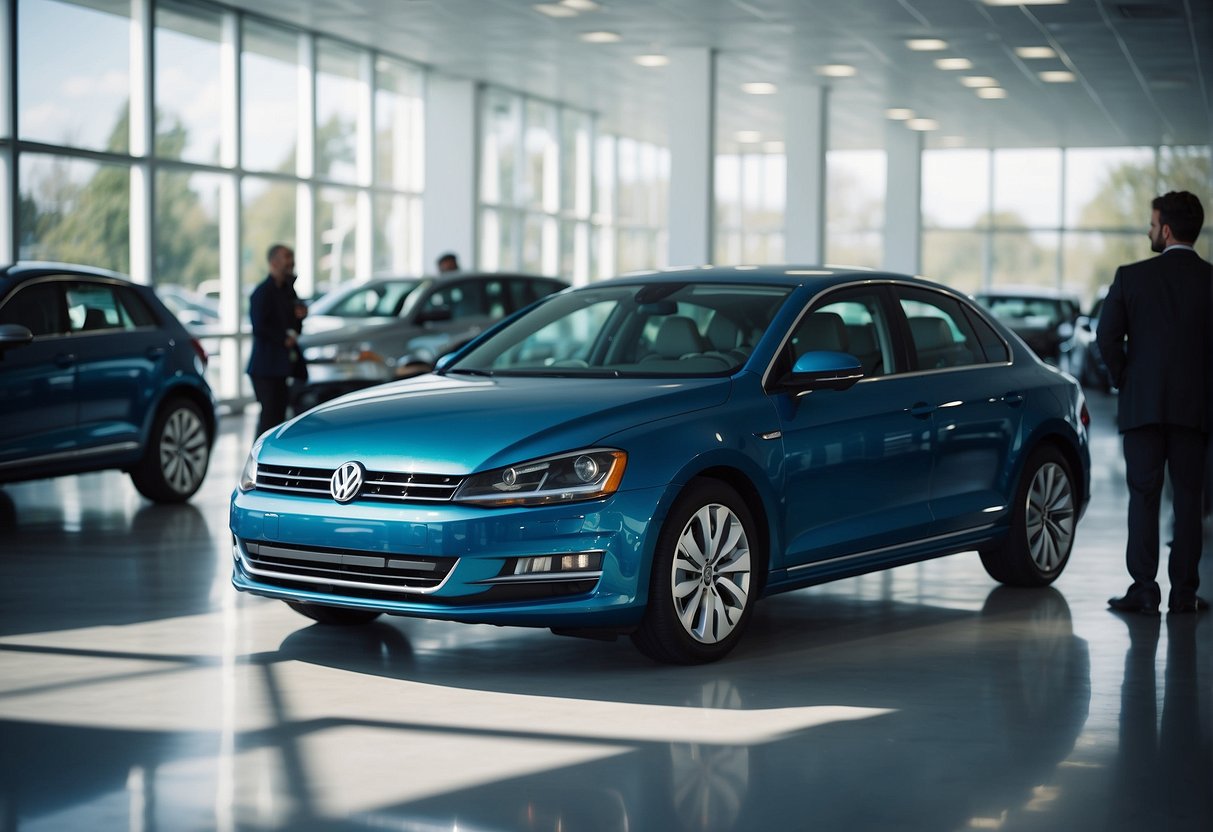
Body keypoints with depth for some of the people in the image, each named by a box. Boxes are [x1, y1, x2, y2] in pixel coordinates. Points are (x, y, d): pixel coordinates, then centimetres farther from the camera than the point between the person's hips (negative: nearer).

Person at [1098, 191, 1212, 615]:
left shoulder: (1131, 277, -5)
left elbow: (1106, 337, -7)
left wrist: (1125, 381, 7)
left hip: (1142, 404, -1)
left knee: (1144, 496, 3)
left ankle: (1144, 590, 1)